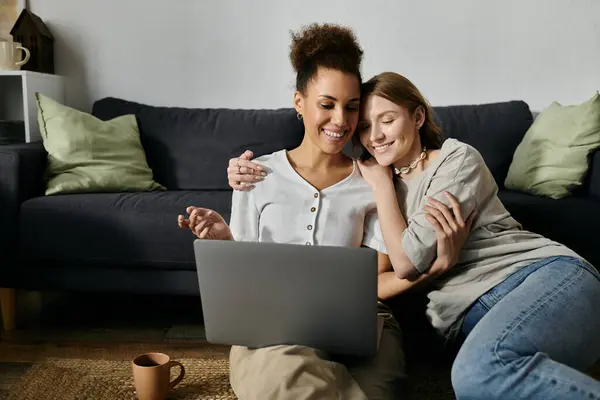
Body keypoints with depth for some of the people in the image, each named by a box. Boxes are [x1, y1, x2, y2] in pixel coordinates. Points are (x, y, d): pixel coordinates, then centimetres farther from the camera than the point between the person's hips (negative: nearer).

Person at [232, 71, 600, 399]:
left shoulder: (456, 158, 4)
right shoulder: (381, 183, 20)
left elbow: (407, 262, -5)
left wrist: (380, 182, 5)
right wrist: (253, 180, 7)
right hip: (473, 312, 4)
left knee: (481, 369, -39)